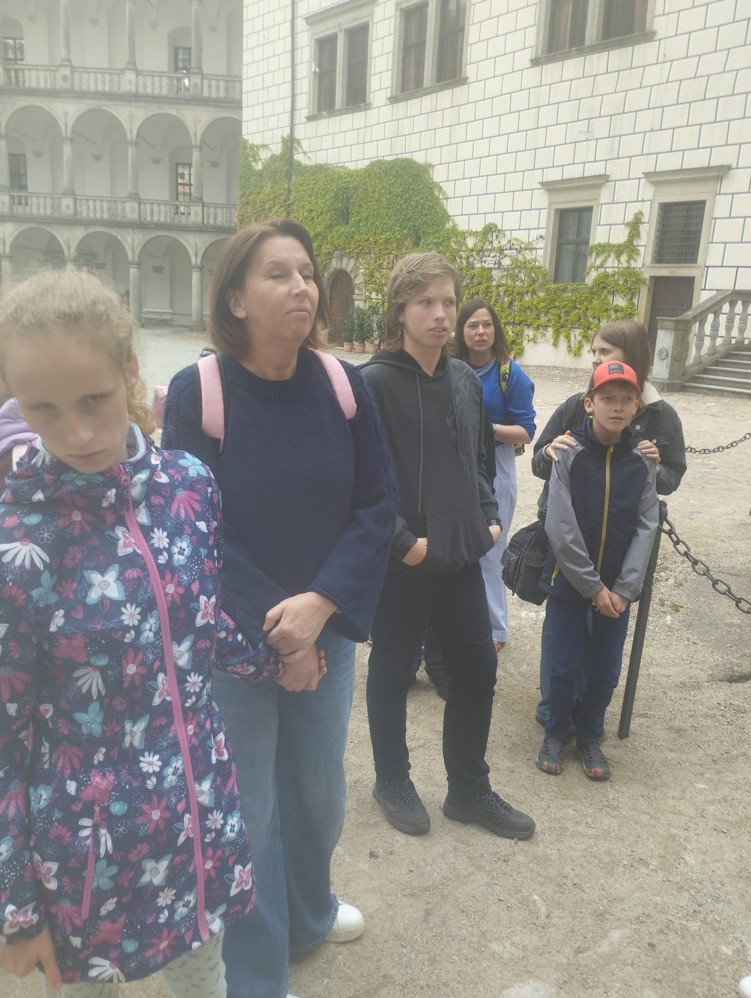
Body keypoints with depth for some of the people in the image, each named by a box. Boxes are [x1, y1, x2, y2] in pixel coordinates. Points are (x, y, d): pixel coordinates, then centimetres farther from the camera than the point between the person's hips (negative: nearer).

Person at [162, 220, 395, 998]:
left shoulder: (343, 385, -5)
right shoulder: (194, 393, -14)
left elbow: (377, 506, -5)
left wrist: (319, 607, -16)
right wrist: (270, 633, -15)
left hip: (327, 632, 4)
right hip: (229, 644, -3)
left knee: (318, 791, 21)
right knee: (245, 810, 10)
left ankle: (308, 913, 52)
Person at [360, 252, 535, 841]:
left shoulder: (466, 380, 8)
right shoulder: (375, 382, -14)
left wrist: (489, 518, 6)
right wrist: (403, 542, -19)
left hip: (462, 556, 7)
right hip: (401, 562, -6)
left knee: (478, 668, 14)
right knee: (393, 673, 12)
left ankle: (470, 789, 33)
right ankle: (393, 781, 34)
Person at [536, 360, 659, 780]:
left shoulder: (643, 463, -1)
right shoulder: (570, 454, -10)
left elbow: (646, 528, -2)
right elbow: (561, 528, -14)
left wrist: (623, 588, -11)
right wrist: (593, 587, -13)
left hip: (618, 587, 3)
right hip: (569, 582, -2)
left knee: (607, 670, 9)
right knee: (565, 666, 5)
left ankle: (590, 735, 32)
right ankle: (556, 733, 29)